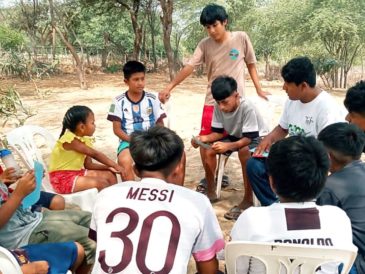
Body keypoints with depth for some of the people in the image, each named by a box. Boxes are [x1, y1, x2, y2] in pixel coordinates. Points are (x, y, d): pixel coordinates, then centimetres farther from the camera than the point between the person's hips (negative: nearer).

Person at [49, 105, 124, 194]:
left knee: (110, 175, 3)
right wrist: (115, 166, -16)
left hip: (77, 173, 9)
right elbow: (95, 154, -21)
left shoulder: (84, 140, 6)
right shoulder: (70, 140, -22)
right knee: (102, 183, -24)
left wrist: (109, 167, -6)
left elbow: (88, 164, 6)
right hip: (62, 179, -9)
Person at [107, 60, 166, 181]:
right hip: (128, 141, -1)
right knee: (124, 161, -34)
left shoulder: (152, 99, 3)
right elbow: (117, 129, -2)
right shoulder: (119, 101, -1)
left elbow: (160, 125, 6)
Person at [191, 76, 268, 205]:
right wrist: (204, 138, -28)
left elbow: (249, 138, -32)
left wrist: (228, 146, -47)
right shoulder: (218, 107, -15)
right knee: (206, 148, -13)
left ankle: (248, 198, -24)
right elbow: (218, 132, -7)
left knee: (244, 151, -38)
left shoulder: (247, 107, -32)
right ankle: (211, 191, 2)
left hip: (256, 138, -6)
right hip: (235, 136, 6)